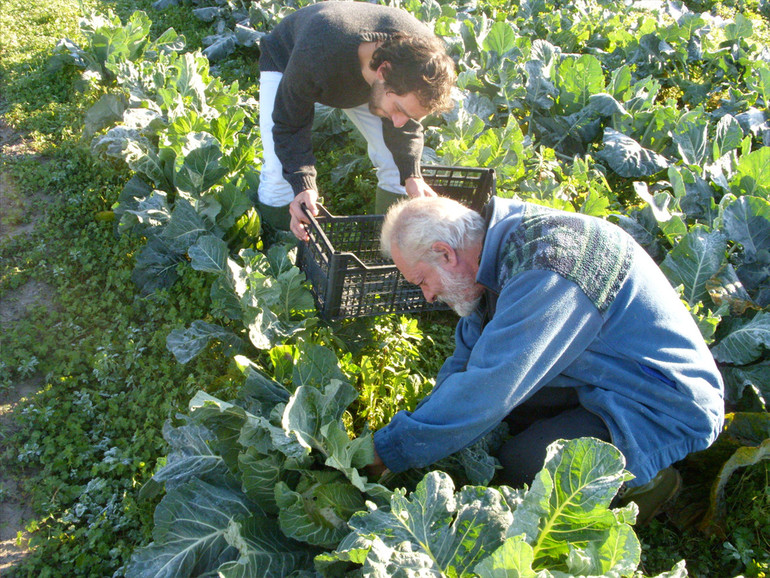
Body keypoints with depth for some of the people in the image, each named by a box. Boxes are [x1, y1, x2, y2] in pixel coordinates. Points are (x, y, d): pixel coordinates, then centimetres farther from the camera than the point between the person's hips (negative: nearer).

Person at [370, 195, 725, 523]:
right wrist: (421, 421, 4)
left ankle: (641, 480, 3)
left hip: (667, 408, -9)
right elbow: (469, 355, 9)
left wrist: (389, 451, -22)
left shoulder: (546, 273, -31)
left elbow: (485, 392, -32)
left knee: (518, 467, -24)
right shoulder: (504, 239, 0)